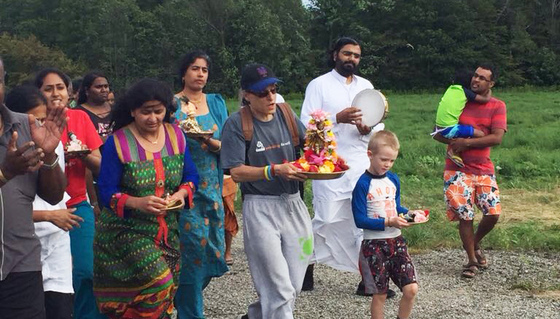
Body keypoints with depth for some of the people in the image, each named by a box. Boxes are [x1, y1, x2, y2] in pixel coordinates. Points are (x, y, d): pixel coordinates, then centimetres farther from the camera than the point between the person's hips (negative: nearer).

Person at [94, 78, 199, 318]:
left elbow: (191, 177, 9)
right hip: (125, 230, -5)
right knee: (158, 282, -21)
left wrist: (181, 194, -13)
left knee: (166, 293, 9)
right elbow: (107, 192, -12)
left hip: (166, 232, 5)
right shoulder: (118, 143, -11)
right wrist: (138, 203, -29)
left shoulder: (176, 136, 4)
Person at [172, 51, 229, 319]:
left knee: (213, 251, 4)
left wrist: (210, 142, -16)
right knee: (194, 249, -9)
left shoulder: (216, 103, 11)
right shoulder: (171, 105, 1)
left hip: (211, 186, 4)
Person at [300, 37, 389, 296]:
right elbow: (306, 124, -9)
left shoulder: (366, 85, 14)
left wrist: (368, 129, -11)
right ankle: (306, 265, 21)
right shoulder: (319, 84, 0)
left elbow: (379, 124, 12)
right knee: (326, 219, -1)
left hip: (362, 164, 4)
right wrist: (338, 119, -21)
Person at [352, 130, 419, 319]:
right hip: (374, 244, -5)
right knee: (380, 294, 4)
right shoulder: (363, 184, -13)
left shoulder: (393, 179, 6)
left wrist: (408, 214, -1)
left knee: (411, 289, -2)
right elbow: (360, 220, -15)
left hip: (396, 240, 5)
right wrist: (389, 222, -22)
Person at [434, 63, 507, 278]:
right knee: (465, 216, -1)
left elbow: (497, 138, -13)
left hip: (484, 169, 1)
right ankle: (472, 261, 16)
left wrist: (467, 142, -19)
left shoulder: (497, 106, 0)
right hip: (457, 170, 0)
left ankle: (475, 244, 26)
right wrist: (454, 142, -16)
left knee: (493, 213, -5)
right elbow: (438, 133, 4)